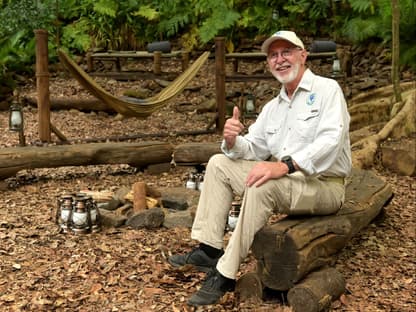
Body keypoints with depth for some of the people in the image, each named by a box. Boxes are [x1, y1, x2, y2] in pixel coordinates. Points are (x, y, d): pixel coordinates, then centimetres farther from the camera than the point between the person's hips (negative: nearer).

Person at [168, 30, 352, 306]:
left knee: (261, 187, -35)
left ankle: (225, 274, -25)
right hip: (286, 181, 8)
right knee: (219, 164, 3)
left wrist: (285, 165, -36)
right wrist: (233, 142, -12)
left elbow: (330, 141, -24)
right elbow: (252, 149, 12)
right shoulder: (273, 107, 15)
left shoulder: (327, 89, -8)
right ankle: (210, 250, -4)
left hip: (322, 185, -8)